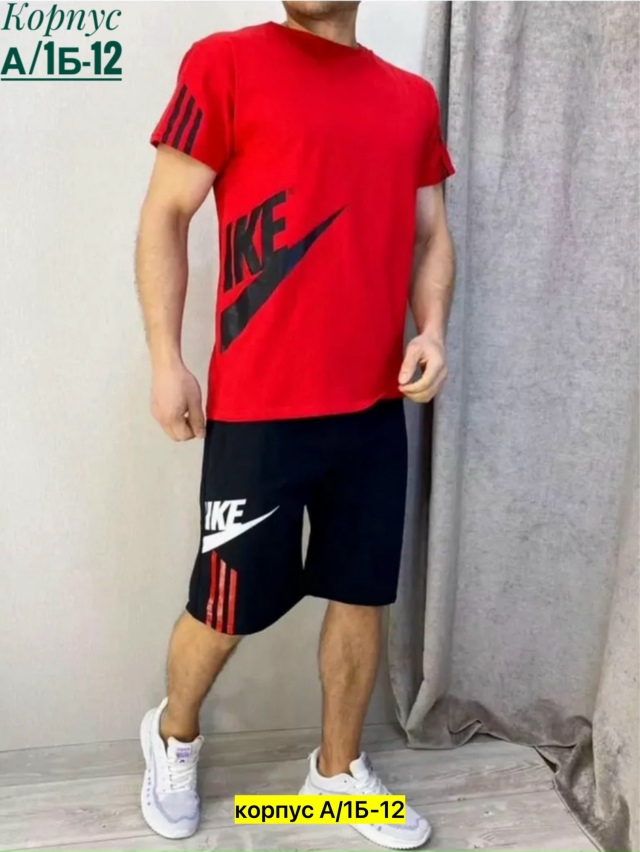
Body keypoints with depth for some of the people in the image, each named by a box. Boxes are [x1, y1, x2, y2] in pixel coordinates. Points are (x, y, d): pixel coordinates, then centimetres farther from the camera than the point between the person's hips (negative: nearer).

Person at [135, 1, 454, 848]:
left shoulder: (413, 98, 12)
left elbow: (431, 234, 17)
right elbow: (165, 216, -3)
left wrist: (432, 333, 0)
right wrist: (166, 361, -8)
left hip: (376, 405, 5)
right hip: (259, 406, -4)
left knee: (362, 593, 12)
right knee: (229, 603, 7)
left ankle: (339, 768, 34)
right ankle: (173, 737, 37)